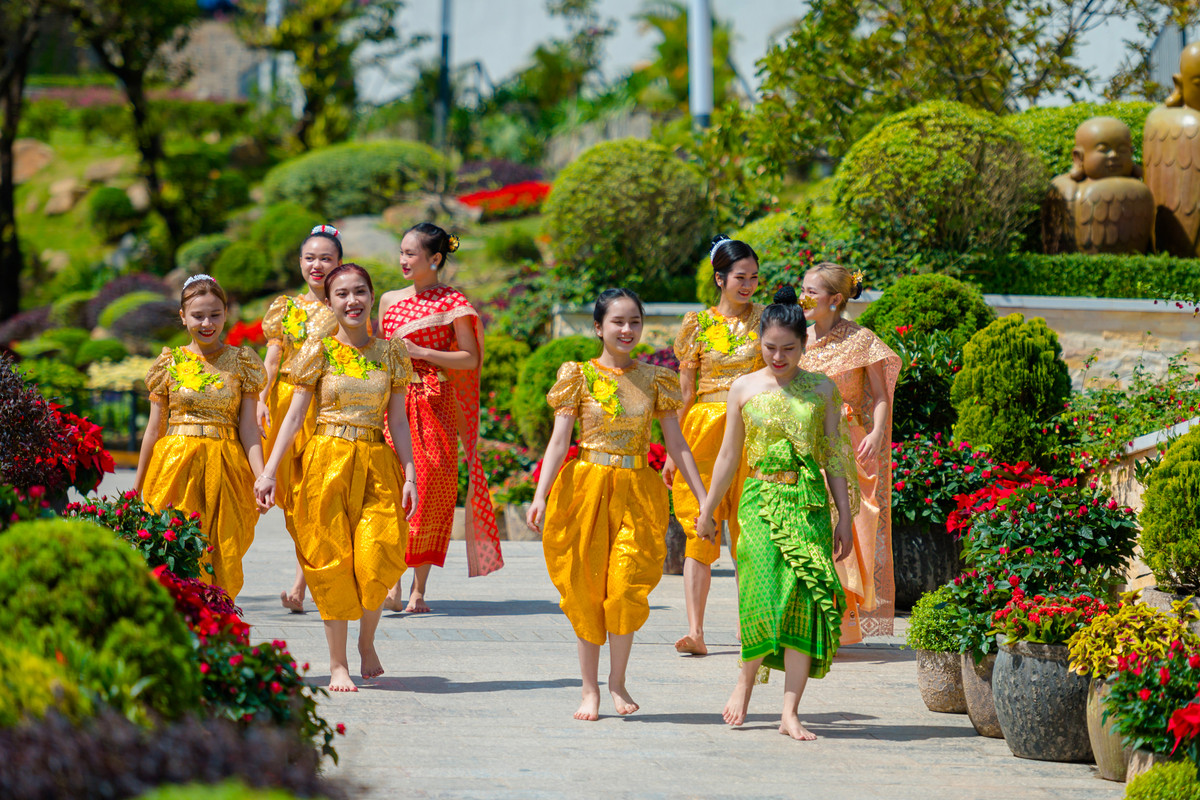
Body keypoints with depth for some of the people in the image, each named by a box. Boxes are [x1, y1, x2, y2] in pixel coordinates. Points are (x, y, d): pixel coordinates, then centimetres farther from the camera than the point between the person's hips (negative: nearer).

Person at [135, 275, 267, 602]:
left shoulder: (242, 362, 6)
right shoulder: (170, 363, 5)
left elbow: (248, 428, 2)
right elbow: (154, 429, 10)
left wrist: (262, 476, -11)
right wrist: (136, 488, 12)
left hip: (226, 470, 0)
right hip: (177, 466, 0)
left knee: (223, 562, -3)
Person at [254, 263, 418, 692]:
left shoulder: (391, 353, 7)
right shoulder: (319, 351, 1)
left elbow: (398, 420, 8)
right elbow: (295, 415, 1)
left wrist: (410, 475, 0)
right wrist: (269, 471, -5)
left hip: (377, 464, 1)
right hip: (327, 462, -1)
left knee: (378, 557, -13)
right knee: (332, 560, -2)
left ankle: (367, 641, 13)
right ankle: (338, 665, 7)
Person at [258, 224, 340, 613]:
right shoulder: (284, 306, 11)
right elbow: (272, 359, 7)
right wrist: (261, 399, -8)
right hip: (286, 401, 3)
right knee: (294, 492, 2)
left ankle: (300, 584, -13)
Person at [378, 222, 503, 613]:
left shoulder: (453, 303, 0)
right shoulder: (390, 300, 13)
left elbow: (470, 358, -3)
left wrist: (421, 352, -11)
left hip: (436, 405, -2)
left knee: (432, 489, -3)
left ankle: (418, 589, 5)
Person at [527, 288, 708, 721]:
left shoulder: (655, 379, 8)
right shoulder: (580, 376, 2)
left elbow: (677, 444, 9)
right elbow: (559, 440, -3)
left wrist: (703, 499, 4)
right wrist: (540, 496, -14)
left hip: (637, 493, 1)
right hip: (587, 489, -1)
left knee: (626, 587, -9)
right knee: (587, 590, 1)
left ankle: (618, 681, 10)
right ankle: (590, 690, 11)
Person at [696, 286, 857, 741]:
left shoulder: (821, 390, 6)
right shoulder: (744, 389, 6)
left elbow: (834, 458, 8)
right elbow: (729, 457, 13)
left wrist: (844, 517, 5)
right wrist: (707, 511, 16)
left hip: (809, 503, 1)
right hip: (760, 502, -1)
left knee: (805, 600, -6)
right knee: (766, 598, -15)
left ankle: (790, 712, -2)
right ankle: (746, 678, 13)